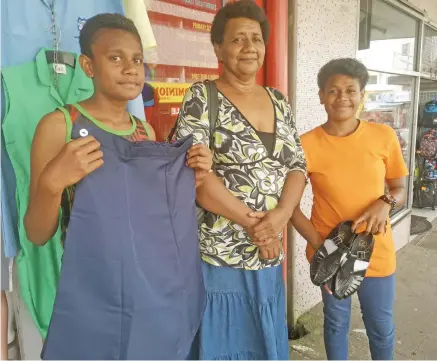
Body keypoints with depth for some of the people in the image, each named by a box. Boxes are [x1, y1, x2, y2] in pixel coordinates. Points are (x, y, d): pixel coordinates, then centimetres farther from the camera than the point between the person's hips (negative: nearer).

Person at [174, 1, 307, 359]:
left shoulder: (278, 100, 10)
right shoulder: (202, 97, -8)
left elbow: (298, 165, 5)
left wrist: (280, 216, -14)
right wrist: (252, 222, -16)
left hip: (269, 255, 6)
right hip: (217, 255, -5)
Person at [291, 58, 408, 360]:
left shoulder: (384, 136, -7)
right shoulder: (306, 145, -13)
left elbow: (400, 189, 5)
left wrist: (386, 203, -17)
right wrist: (319, 246, -16)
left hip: (376, 251, 2)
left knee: (381, 326, 17)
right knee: (336, 322, 18)